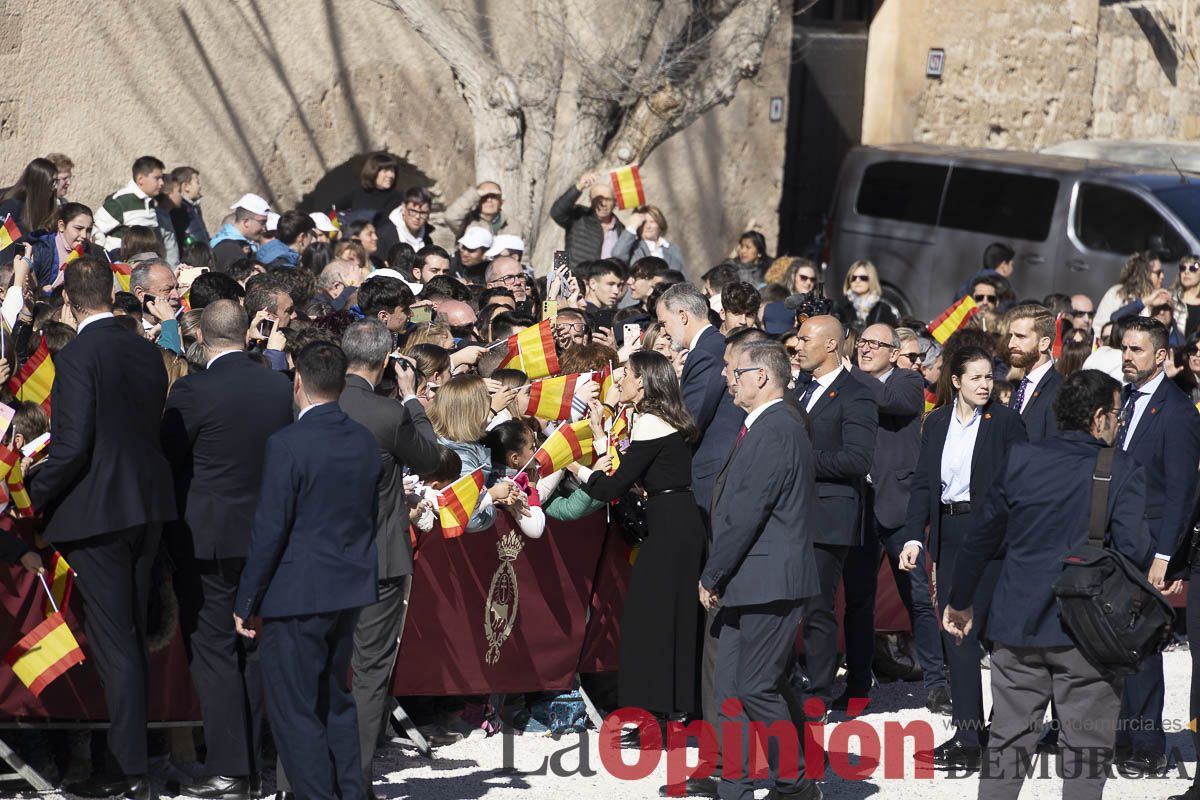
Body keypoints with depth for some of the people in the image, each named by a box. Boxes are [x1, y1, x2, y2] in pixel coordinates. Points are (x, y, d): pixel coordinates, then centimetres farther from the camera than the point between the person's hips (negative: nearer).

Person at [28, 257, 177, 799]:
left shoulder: (78, 356, -16)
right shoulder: (147, 352, 6)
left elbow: (71, 446, -20)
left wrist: (34, 496, -6)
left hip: (97, 512, -7)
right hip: (147, 508, 7)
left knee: (114, 643, -3)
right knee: (133, 637, 16)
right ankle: (131, 751, 24)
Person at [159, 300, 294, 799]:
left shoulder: (192, 392, -14)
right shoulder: (281, 388, 0)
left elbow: (166, 459, -6)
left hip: (208, 539, -5)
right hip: (267, 537, 5)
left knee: (214, 651, 0)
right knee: (257, 651, 13)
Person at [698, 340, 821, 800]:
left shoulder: (775, 431, -15)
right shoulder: (765, 427, 17)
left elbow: (746, 513, -19)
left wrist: (711, 576, -12)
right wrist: (717, 578, 13)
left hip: (767, 581, -10)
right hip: (744, 585, 10)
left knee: (758, 689, -5)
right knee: (733, 693, 9)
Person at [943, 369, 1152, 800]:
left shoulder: (1021, 458, 1)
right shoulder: (1123, 472, -8)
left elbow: (984, 535, 6)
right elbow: (1133, 550, -17)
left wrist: (960, 601, 16)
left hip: (1017, 622, 3)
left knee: (1008, 740, 13)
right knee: (1086, 748, 5)